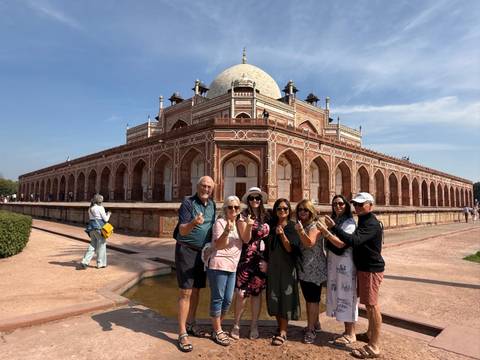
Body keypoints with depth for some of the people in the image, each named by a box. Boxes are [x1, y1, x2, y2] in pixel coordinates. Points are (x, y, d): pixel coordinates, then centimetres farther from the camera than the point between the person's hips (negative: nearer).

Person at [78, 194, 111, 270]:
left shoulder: (90, 208, 13)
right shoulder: (100, 208, -9)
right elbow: (105, 219, -7)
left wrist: (105, 214, 22)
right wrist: (108, 214, 13)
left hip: (91, 228, 7)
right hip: (99, 228, -7)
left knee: (92, 245, 12)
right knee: (102, 244, 6)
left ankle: (84, 262, 4)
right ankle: (101, 263, 12)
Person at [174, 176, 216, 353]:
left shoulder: (212, 204, 6)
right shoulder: (188, 203, -14)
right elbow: (182, 231, -23)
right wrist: (193, 223, -41)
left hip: (203, 252, 6)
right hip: (186, 250, -6)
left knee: (196, 290, 15)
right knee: (185, 292, -5)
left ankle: (190, 324, 31)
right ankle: (182, 334, 3)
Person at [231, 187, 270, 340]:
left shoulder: (266, 217, 8)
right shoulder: (244, 216, -4)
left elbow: (269, 238, 14)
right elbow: (246, 239, -10)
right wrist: (249, 226, -28)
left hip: (262, 260, 4)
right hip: (247, 259, -3)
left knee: (257, 292, 9)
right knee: (242, 293, -4)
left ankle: (254, 326, 23)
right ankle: (236, 324, 16)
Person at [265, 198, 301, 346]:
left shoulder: (293, 227, -3)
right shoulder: (271, 226, 7)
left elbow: (291, 248, -11)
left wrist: (282, 234, -22)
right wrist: (266, 262, 6)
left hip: (287, 267, -4)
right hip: (273, 267, 4)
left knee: (285, 297, -3)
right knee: (274, 298, 8)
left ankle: (283, 333, 4)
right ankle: (280, 328, 22)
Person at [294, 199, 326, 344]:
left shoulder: (315, 226, -11)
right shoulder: (300, 226, 10)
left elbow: (310, 243, -28)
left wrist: (300, 231, -40)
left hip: (315, 268, -8)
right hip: (303, 268, 8)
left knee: (312, 298, -2)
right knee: (309, 298, 17)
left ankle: (311, 329, 7)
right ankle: (315, 323, 33)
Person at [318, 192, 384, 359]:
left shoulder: (372, 224, -21)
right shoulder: (364, 221, 12)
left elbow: (353, 241, -35)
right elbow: (357, 241, 16)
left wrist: (333, 227, -35)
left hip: (371, 269, -10)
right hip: (364, 267, 10)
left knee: (372, 305, -4)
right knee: (369, 304, 21)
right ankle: (370, 333, 37)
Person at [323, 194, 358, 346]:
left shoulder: (349, 223, -10)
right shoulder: (334, 221, 11)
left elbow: (341, 243, -20)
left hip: (345, 264, -7)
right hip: (334, 264, 7)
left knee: (346, 296, 1)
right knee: (338, 296, 12)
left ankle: (351, 334, 14)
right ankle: (347, 331, 25)